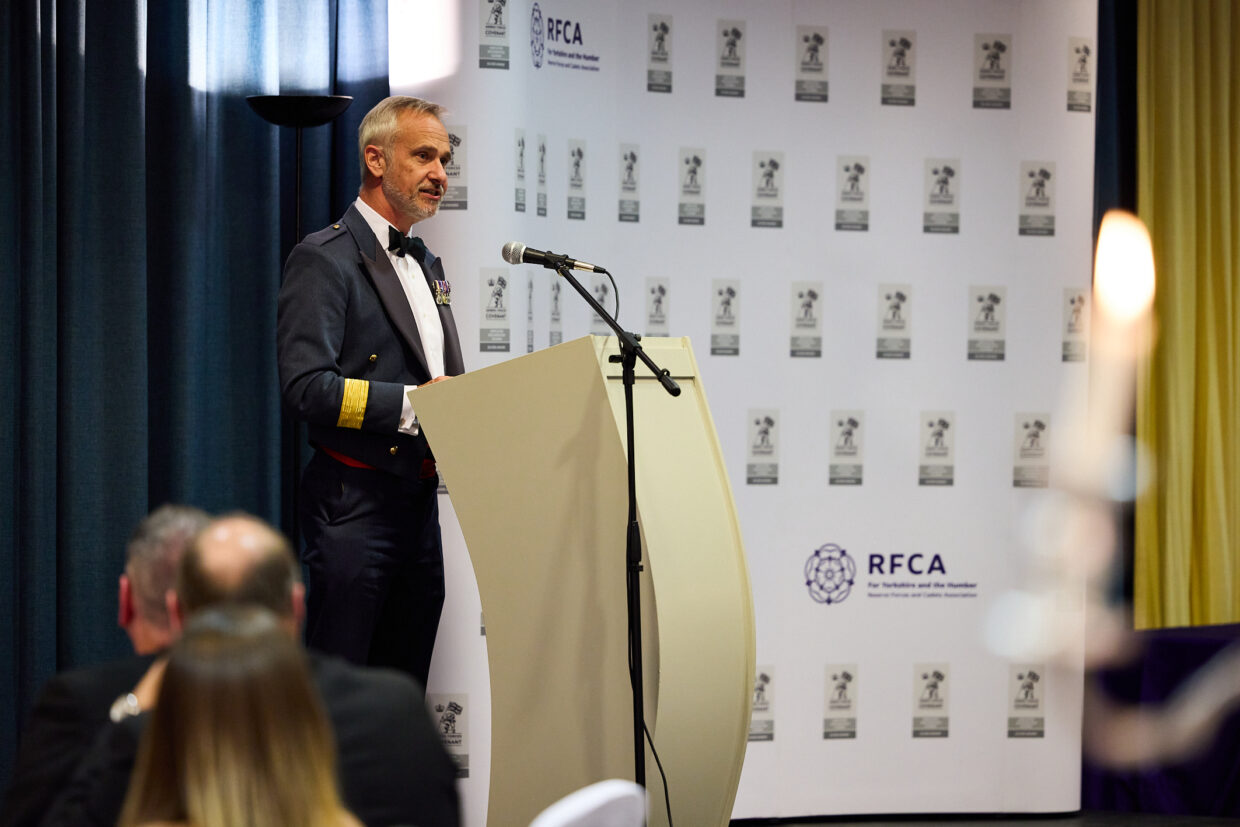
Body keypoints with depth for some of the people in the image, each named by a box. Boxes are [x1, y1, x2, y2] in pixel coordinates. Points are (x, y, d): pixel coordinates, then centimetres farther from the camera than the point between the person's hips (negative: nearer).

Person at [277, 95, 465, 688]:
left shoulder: (428, 265, 20)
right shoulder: (324, 260, -8)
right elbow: (306, 386, -18)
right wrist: (411, 403, -21)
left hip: (419, 501, 8)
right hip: (356, 502, -8)